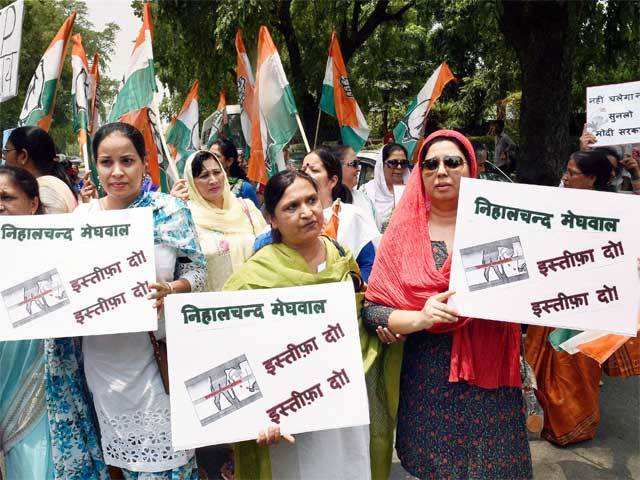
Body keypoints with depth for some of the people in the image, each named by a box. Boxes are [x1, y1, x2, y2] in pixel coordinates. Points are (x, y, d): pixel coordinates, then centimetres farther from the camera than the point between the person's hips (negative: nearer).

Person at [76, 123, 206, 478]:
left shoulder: (169, 210, -5)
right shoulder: (82, 216, 2)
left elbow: (197, 271, -3)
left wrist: (169, 290, -22)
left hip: (159, 350, -2)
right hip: (103, 358, 2)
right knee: (124, 448, 16)